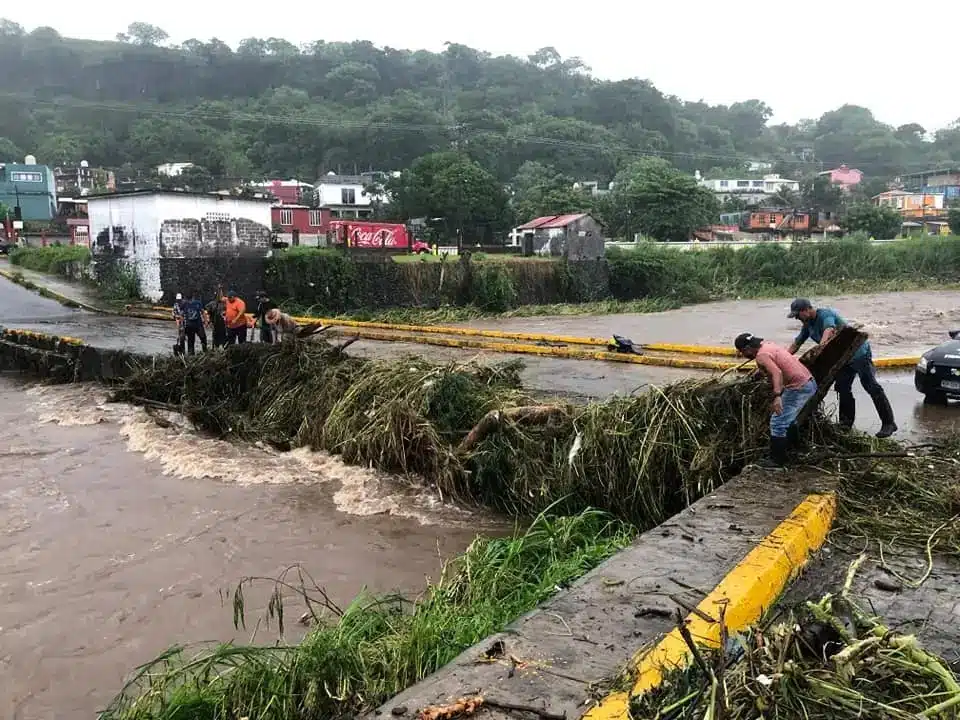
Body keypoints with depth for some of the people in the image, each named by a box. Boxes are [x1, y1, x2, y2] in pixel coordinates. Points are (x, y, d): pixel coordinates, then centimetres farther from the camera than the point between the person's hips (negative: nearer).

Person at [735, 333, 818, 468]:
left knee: (778, 423, -5)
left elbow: (777, 373, -32)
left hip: (798, 388, -11)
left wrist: (777, 396, -42)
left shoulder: (762, 355, -17)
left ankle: (777, 460, 2)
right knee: (788, 419, 27)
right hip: (809, 382, 11)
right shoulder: (768, 345, 12)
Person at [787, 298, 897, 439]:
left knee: (871, 386, -11)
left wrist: (820, 347, -59)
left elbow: (829, 330, -42)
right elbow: (796, 344, 13)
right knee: (843, 388, 8)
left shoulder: (825, 314, -21)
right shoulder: (808, 325, 5)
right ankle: (846, 423, 16)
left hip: (858, 352, -9)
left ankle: (888, 423, -9)